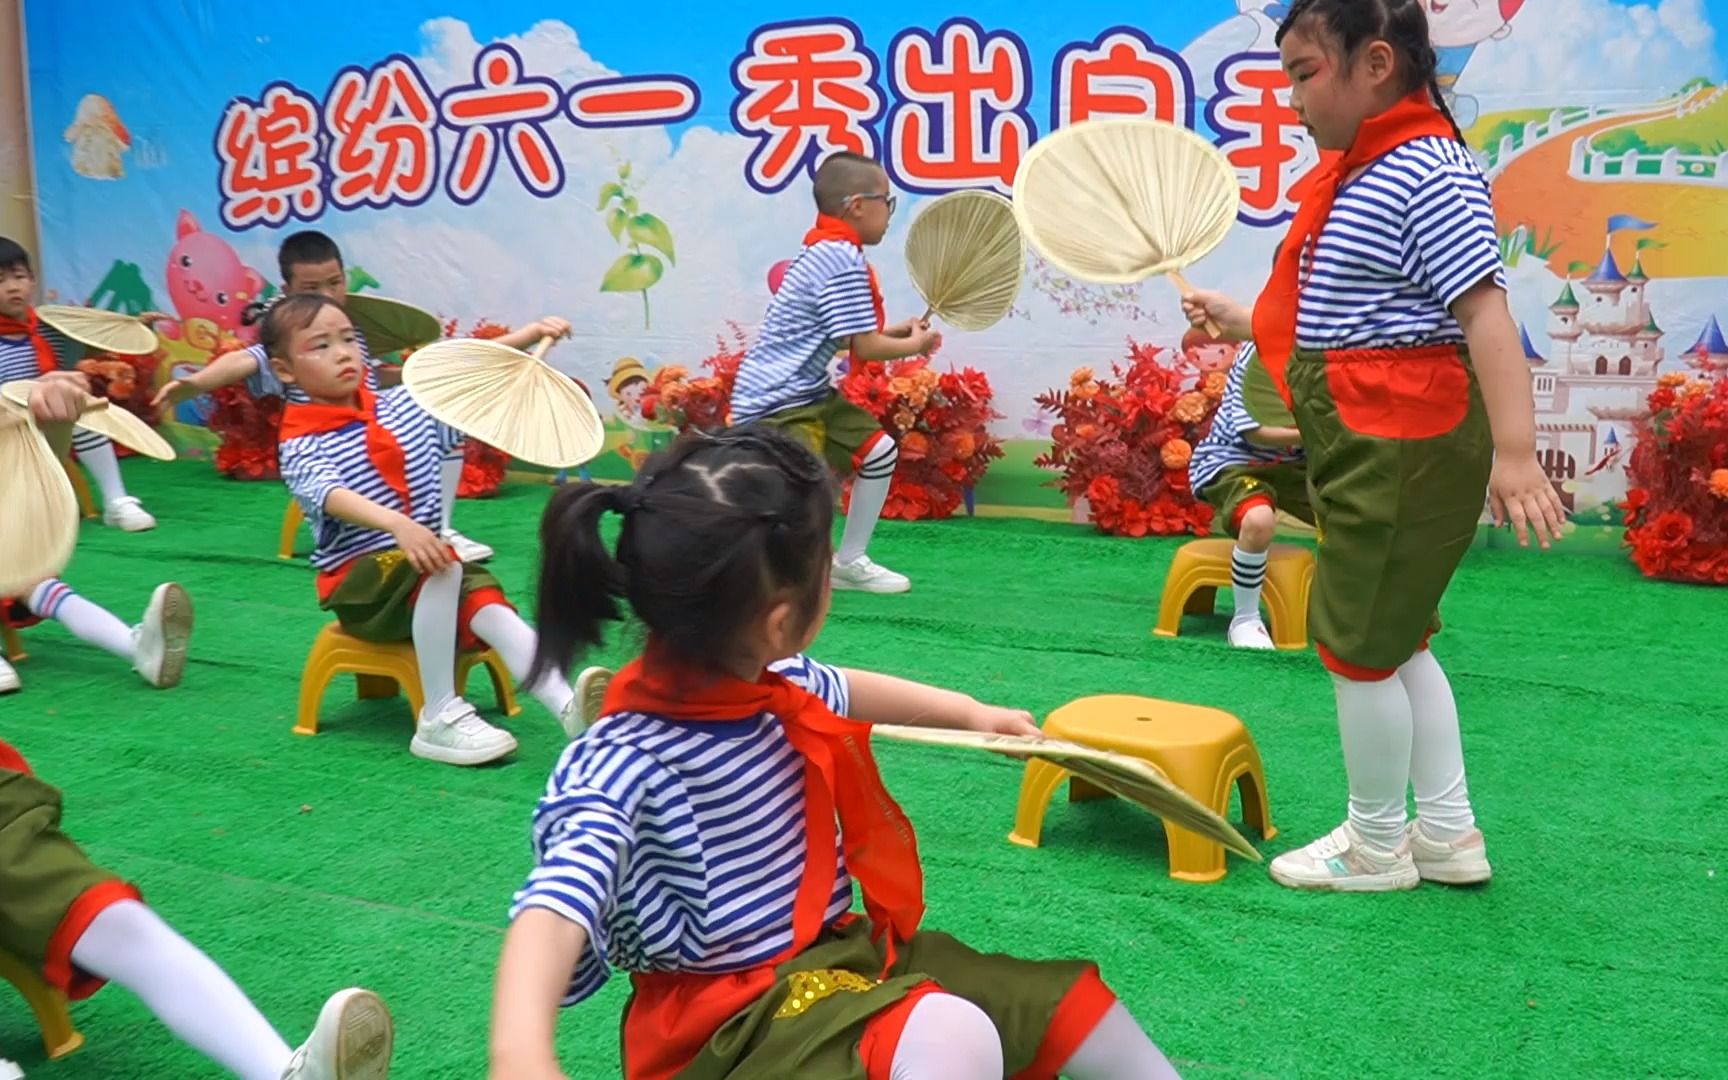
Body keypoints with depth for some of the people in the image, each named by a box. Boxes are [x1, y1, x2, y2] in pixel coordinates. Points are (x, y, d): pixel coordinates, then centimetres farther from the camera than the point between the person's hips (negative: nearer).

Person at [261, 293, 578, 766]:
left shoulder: (407, 405, 8)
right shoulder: (302, 444, -9)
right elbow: (330, 496, -29)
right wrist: (398, 524, -48)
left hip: (430, 567, 5)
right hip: (359, 580, -4)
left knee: (490, 606, -26)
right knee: (441, 568, -35)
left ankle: (570, 709, -41)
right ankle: (440, 719, -30)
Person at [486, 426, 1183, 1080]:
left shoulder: (769, 682, -2)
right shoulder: (630, 762, -28)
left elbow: (844, 692, 22)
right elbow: (556, 907, -43)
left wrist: (968, 713, 28)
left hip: (840, 953, 9)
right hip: (732, 1020, -8)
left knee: (1069, 1002, 13)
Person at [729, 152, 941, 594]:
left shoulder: (827, 252, 10)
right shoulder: (843, 261, -21)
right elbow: (864, 348, -20)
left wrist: (896, 330, 10)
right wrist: (914, 345, -3)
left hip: (810, 394, 11)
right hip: (776, 402, -11)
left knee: (879, 451, 18)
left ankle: (849, 562, 29)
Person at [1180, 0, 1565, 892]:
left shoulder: (1427, 173, -16)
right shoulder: (1358, 173, 13)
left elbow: (1483, 312, -24)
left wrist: (1514, 452, -31)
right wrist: (1241, 322, 18)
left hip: (1403, 446, -10)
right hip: (1370, 446, 10)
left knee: (1357, 642, 1)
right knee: (1392, 640, 17)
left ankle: (1377, 846, 19)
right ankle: (1447, 834, 29)